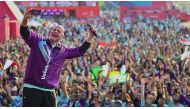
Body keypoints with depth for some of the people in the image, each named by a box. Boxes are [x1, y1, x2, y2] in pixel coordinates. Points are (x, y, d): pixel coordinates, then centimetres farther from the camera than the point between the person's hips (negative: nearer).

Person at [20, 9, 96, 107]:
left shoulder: (63, 51, 14)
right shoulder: (37, 41, 5)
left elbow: (80, 51, 18)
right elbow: (25, 33, -9)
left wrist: (91, 36, 9)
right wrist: (25, 19, -31)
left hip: (49, 91, 4)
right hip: (32, 88, -4)